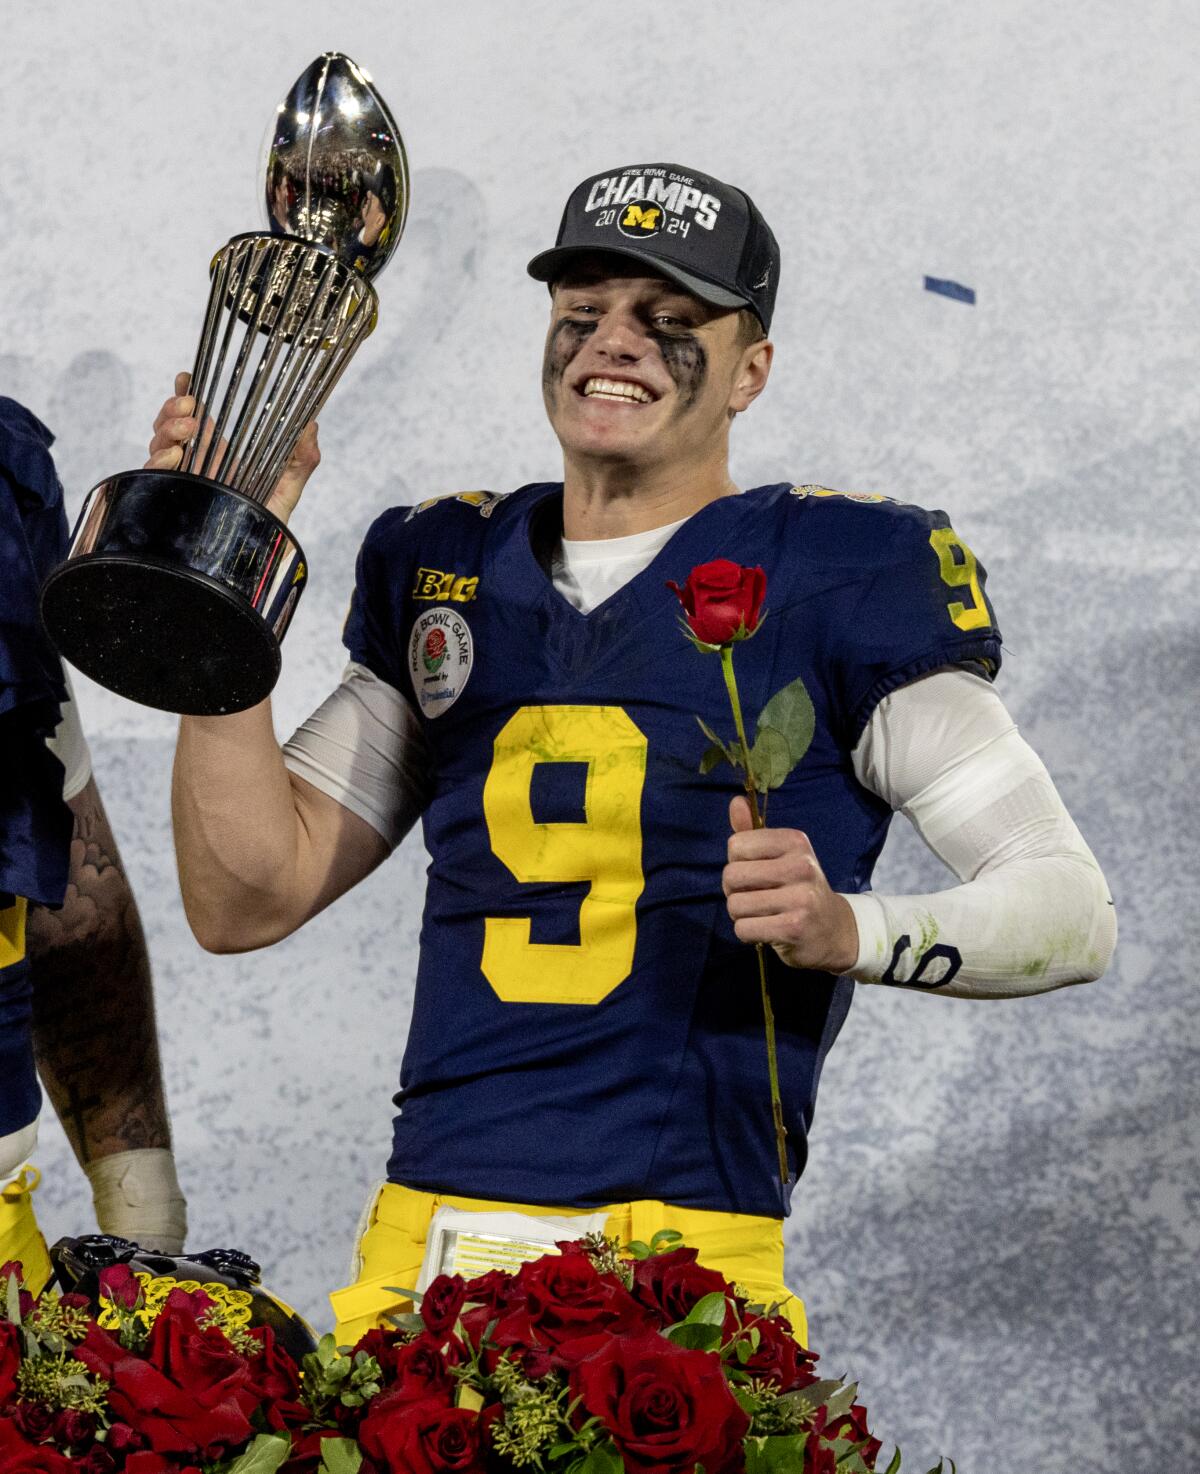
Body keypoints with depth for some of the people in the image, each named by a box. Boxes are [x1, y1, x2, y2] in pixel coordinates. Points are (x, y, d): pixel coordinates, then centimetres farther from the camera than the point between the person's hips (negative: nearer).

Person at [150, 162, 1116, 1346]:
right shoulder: (444, 572, 17)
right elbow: (248, 900, 11)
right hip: (425, 1241, 4)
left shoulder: (842, 578, 2)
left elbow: (1073, 909, -1)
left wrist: (848, 930, -19)